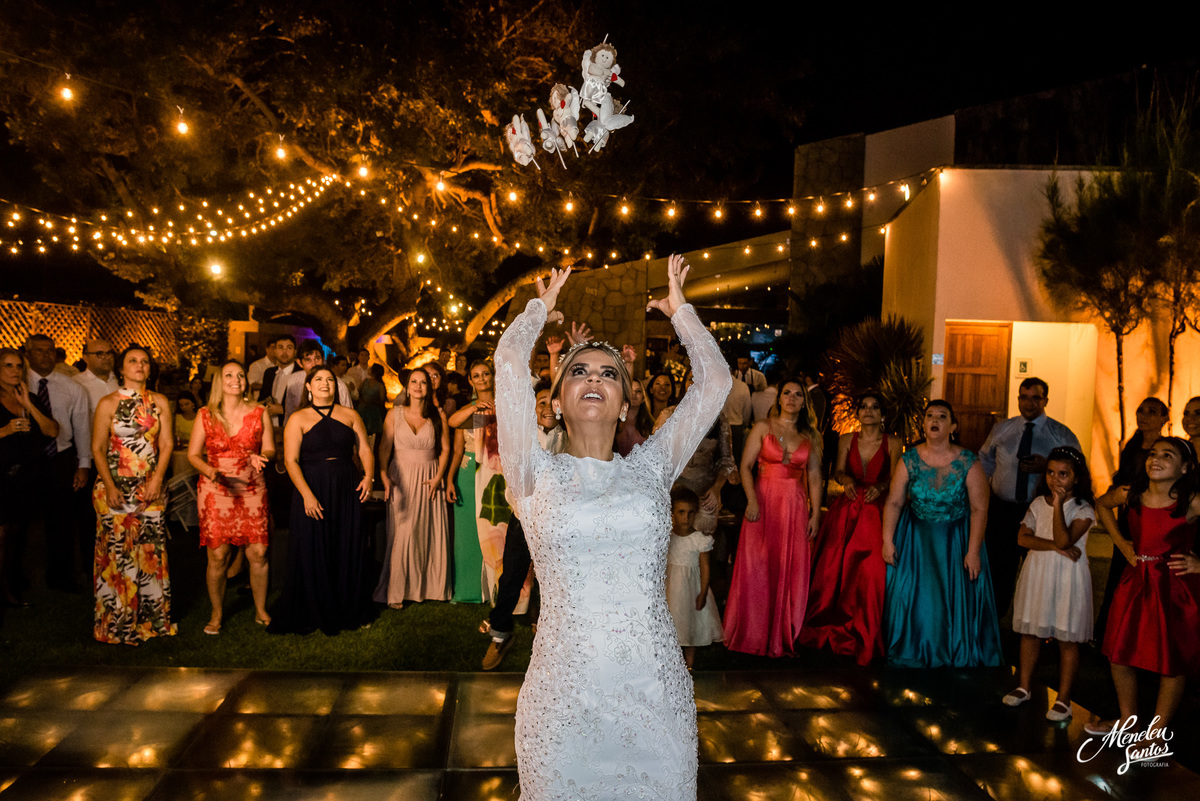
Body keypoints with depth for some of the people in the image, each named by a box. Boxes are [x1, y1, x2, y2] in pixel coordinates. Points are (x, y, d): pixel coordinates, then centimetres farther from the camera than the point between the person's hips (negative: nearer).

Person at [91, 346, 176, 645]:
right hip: (115, 488, -2)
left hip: (150, 488, 2)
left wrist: (157, 479, -7)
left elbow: (167, 443, 5)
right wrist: (110, 486, -11)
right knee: (116, 552, 0)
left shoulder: (160, 402, 7)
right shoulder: (108, 403, 0)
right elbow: (97, 448, -1)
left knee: (152, 550, 2)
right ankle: (119, 623, 12)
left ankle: (152, 618, 15)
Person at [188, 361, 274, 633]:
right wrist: (213, 473, -15)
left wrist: (260, 457, -17)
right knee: (218, 556, -3)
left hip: (252, 490, 1)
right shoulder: (206, 415, 3)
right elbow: (193, 454, 4)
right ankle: (217, 613, 17)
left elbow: (270, 449, 7)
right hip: (215, 491, -1)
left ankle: (261, 610, 16)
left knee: (258, 553, -2)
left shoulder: (259, 412, 6)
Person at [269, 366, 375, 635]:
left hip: (347, 491, 2)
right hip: (312, 489, -2)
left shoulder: (350, 415, 9)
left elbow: (364, 449, 5)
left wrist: (368, 475, -14)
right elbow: (291, 460, -7)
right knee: (312, 554, 3)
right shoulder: (298, 419, 1)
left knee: (348, 551, 7)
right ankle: (313, 615, 16)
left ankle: (349, 612, 20)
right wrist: (307, 495, -18)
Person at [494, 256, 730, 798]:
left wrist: (678, 308, 15)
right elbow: (509, 363, -5)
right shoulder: (538, 475, 2)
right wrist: (543, 305, 12)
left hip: (657, 691, 2)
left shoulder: (650, 468, 7)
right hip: (563, 694, -1)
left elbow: (714, 382, 4)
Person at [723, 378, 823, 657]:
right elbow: (745, 466, -3)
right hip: (764, 501, -2)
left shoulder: (811, 436, 9)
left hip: (795, 506, 2)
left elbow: (814, 477, 8)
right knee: (757, 568, 0)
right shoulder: (763, 428, 2)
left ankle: (784, 636, 16)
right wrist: (752, 501, -14)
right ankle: (753, 634, 12)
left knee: (791, 569, 3)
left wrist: (815, 513, 1)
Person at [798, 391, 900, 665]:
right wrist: (846, 481, -21)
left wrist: (880, 486, -25)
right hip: (847, 509, 2)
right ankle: (831, 625, 17)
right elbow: (838, 471, 1)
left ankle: (864, 634, 7)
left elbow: (894, 477, -5)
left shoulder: (892, 444, 2)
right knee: (835, 567, -1)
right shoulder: (846, 440, 8)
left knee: (870, 571, -9)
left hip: (876, 511, -2)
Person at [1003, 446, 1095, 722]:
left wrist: (1058, 504, -23)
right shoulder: (1038, 503, 3)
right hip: (1037, 574, 4)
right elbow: (1023, 537, -5)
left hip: (1067, 578, -4)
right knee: (1030, 632, 13)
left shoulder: (1083, 510, -10)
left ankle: (1063, 699, 14)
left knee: (1067, 639, 3)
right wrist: (1055, 546, -18)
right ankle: (1024, 687, 27)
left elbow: (1064, 540, -23)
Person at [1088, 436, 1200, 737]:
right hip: (1136, 580, 5)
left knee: (1172, 663, 6)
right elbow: (1101, 504, 17)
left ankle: (1157, 733, 23)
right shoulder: (1130, 495, -4)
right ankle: (1127, 720, 34)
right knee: (1119, 654, 13)